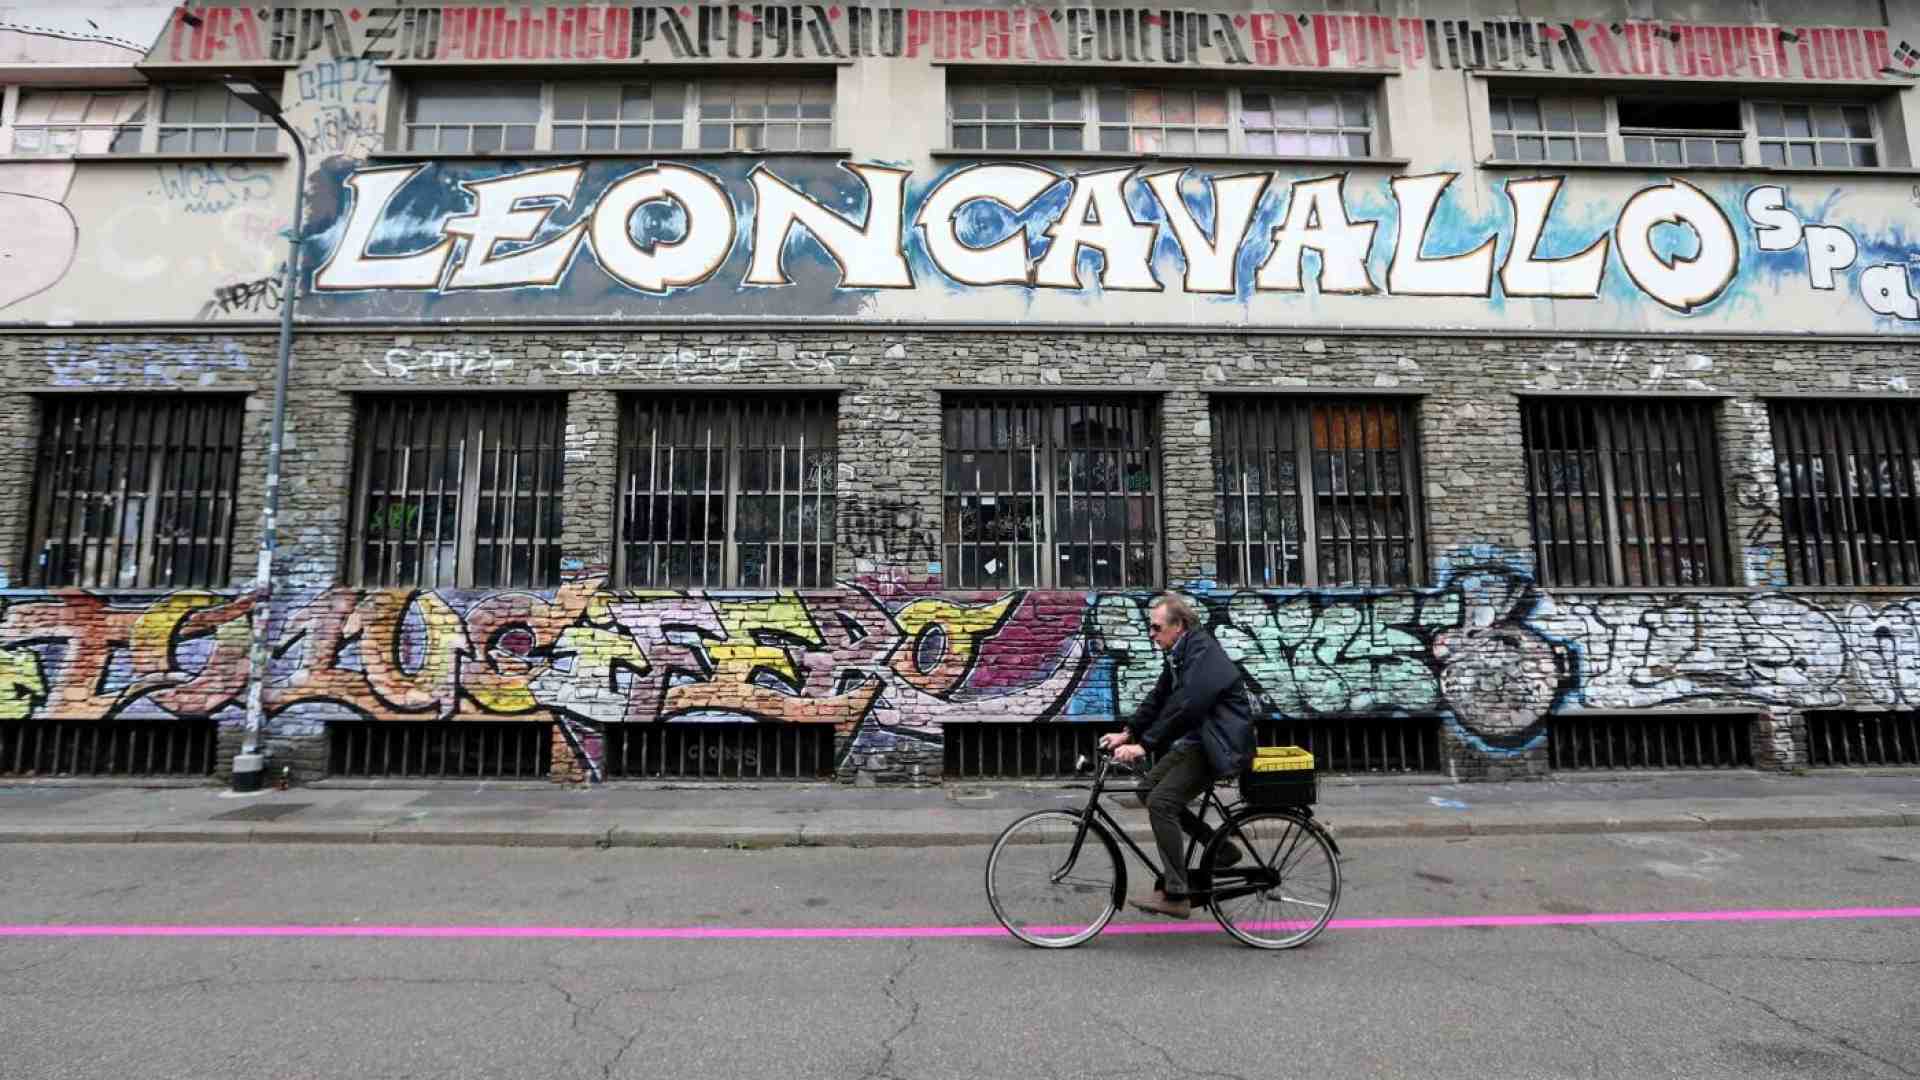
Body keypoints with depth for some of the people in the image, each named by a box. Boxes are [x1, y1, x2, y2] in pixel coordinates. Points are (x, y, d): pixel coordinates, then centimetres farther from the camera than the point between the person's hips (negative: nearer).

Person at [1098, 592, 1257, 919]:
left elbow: (1184, 707, -30)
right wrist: (1127, 733, 3)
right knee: (1148, 789, 8)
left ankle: (1175, 896, -8)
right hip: (1195, 739, 10)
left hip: (1218, 745, -10)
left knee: (1161, 802, -17)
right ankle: (1221, 848, 18)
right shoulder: (1178, 653, 9)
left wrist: (1144, 745, -30)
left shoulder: (1203, 653, -21)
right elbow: (1158, 699, 13)